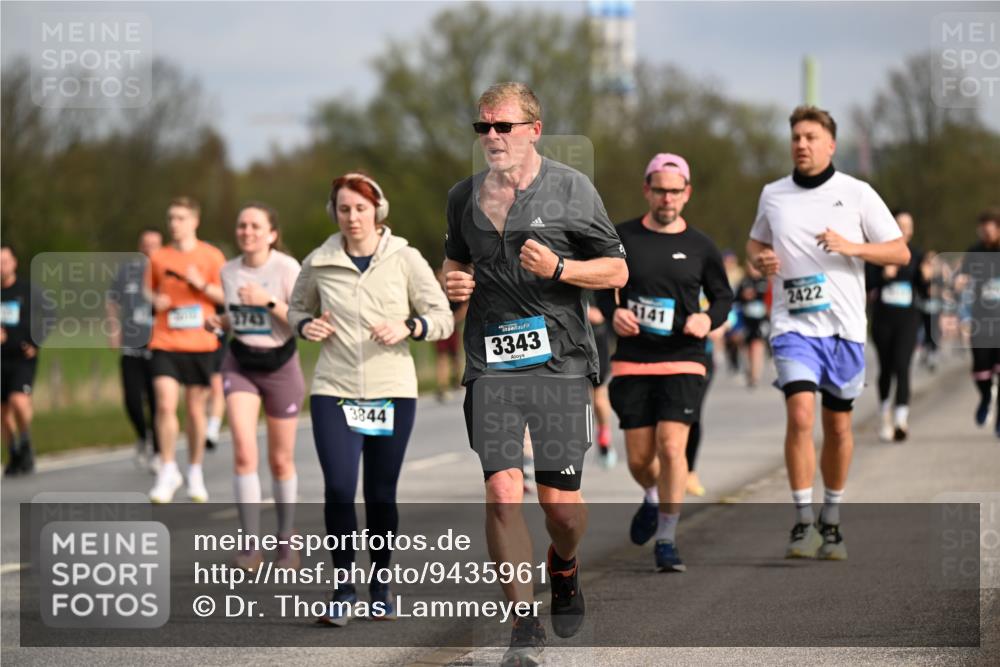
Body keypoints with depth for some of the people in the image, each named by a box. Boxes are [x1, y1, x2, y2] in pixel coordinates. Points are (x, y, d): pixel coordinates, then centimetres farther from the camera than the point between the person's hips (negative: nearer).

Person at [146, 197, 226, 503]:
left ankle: (195, 473, 21)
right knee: (165, 404, -13)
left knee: (196, 409, 5)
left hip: (200, 343, -1)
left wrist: (201, 285, -14)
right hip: (165, 343, 1)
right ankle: (168, 471, 0)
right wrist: (155, 301, -4)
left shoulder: (211, 256, 2)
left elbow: (227, 296, 2)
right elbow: (149, 292, 18)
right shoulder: (158, 258, 7)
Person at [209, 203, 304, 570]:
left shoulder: (287, 269, -13)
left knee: (281, 461, 8)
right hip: (240, 365, 2)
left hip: (280, 365, -2)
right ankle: (251, 544, -14)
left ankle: (285, 540, 28)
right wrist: (218, 322, -5)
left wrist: (270, 302, -29)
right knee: (244, 453, -15)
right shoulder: (229, 271, 1)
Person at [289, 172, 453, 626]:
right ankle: (343, 588, 1)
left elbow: (444, 318, 2)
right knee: (338, 489, -12)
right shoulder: (318, 263, 2)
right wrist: (306, 326, -4)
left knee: (381, 494, 6)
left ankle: (380, 585, 24)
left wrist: (408, 327, -16)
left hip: (392, 392, 0)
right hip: (334, 391, 0)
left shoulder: (406, 260, -1)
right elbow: (297, 309, 19)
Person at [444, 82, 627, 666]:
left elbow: (617, 271, 3)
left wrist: (558, 268, -14)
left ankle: (565, 568, 36)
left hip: (560, 360, -2)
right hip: (492, 365, 2)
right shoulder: (464, 196, 11)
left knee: (560, 501, 0)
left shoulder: (571, 189, 0)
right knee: (503, 493, -13)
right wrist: (453, 281, 5)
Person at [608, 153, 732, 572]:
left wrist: (709, 319, -7)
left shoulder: (700, 247, 4)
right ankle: (653, 499, 40)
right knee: (639, 457, 4)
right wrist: (613, 312, -9)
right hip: (632, 363, 1)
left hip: (683, 363, -1)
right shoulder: (622, 238, 2)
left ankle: (666, 541, -5)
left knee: (672, 445, -16)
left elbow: (724, 297, 14)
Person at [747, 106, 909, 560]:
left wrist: (851, 246, -14)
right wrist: (759, 259, 0)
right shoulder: (772, 195, 7)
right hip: (793, 324, 0)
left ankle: (831, 521, 26)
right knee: (800, 415, -18)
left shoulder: (856, 194, 0)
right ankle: (803, 522, -13)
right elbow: (756, 241, 24)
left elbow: (900, 252, 1)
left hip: (844, 326, 0)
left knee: (838, 425, 9)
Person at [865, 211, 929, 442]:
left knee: (901, 366, -16)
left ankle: (901, 418, -24)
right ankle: (884, 411, 35)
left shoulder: (916, 256, 6)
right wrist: (883, 276, -19)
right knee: (885, 368, 11)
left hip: (908, 319, 0)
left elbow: (924, 294, 9)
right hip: (883, 318, 0)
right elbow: (866, 285, -3)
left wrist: (926, 278, -11)